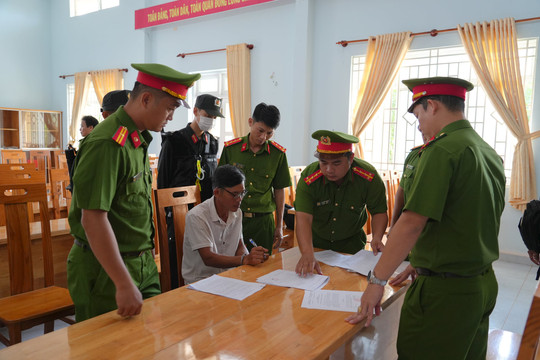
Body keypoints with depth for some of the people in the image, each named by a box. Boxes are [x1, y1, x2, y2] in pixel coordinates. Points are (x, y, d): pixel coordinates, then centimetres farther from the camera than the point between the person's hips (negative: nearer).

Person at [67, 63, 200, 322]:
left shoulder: (139, 139, 9)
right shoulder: (108, 144, -22)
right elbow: (93, 219, -26)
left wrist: (145, 257, 18)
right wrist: (124, 284, -26)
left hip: (142, 264, 8)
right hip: (106, 270, -8)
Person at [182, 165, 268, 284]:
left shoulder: (237, 213, 4)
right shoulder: (196, 216, -19)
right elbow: (208, 258, -24)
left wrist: (250, 257, -13)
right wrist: (245, 259, -35)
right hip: (200, 281, -7)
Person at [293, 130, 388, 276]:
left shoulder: (368, 176, -23)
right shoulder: (308, 178, -28)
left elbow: (379, 212, -13)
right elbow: (303, 218, -36)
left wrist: (377, 238, -32)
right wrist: (307, 254, -50)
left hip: (351, 243, 1)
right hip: (316, 242, 0)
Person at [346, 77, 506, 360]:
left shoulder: (441, 150, -19)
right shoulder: (490, 154, 9)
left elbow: (412, 222, -24)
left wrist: (376, 280, -19)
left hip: (444, 291, -9)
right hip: (485, 284, 9)